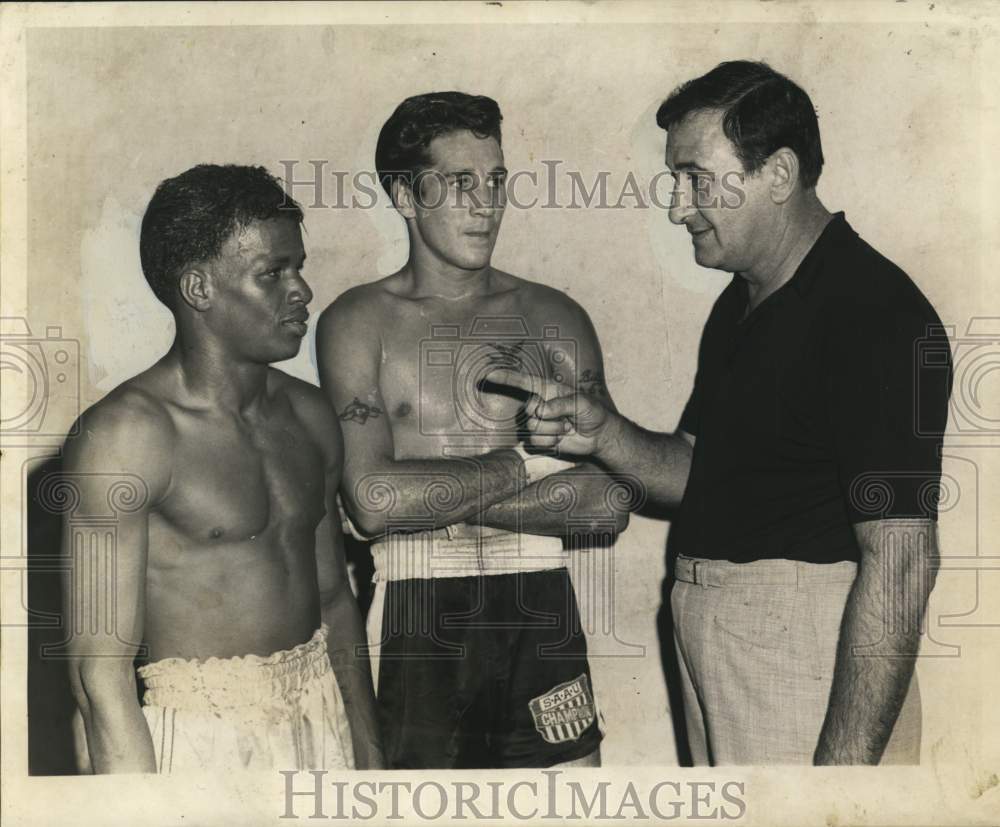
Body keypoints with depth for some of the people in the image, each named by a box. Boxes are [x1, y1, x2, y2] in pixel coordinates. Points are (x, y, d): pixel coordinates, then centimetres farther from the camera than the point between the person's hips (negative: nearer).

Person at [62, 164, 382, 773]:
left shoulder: (310, 415, 6)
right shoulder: (126, 434, -16)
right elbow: (100, 672, -19)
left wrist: (369, 750, 13)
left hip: (323, 722, 6)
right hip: (200, 742, -6)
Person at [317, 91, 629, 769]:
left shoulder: (555, 318, 7)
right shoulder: (358, 322, 1)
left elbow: (608, 507, -4)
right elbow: (373, 502, -13)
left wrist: (431, 496, -9)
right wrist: (527, 463, -6)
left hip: (541, 611, 2)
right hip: (415, 618, -2)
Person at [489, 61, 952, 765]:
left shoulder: (875, 311, -17)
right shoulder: (739, 305, 13)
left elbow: (901, 556, -23)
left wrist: (844, 762, -26)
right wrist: (603, 434, -2)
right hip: (708, 625, 9)